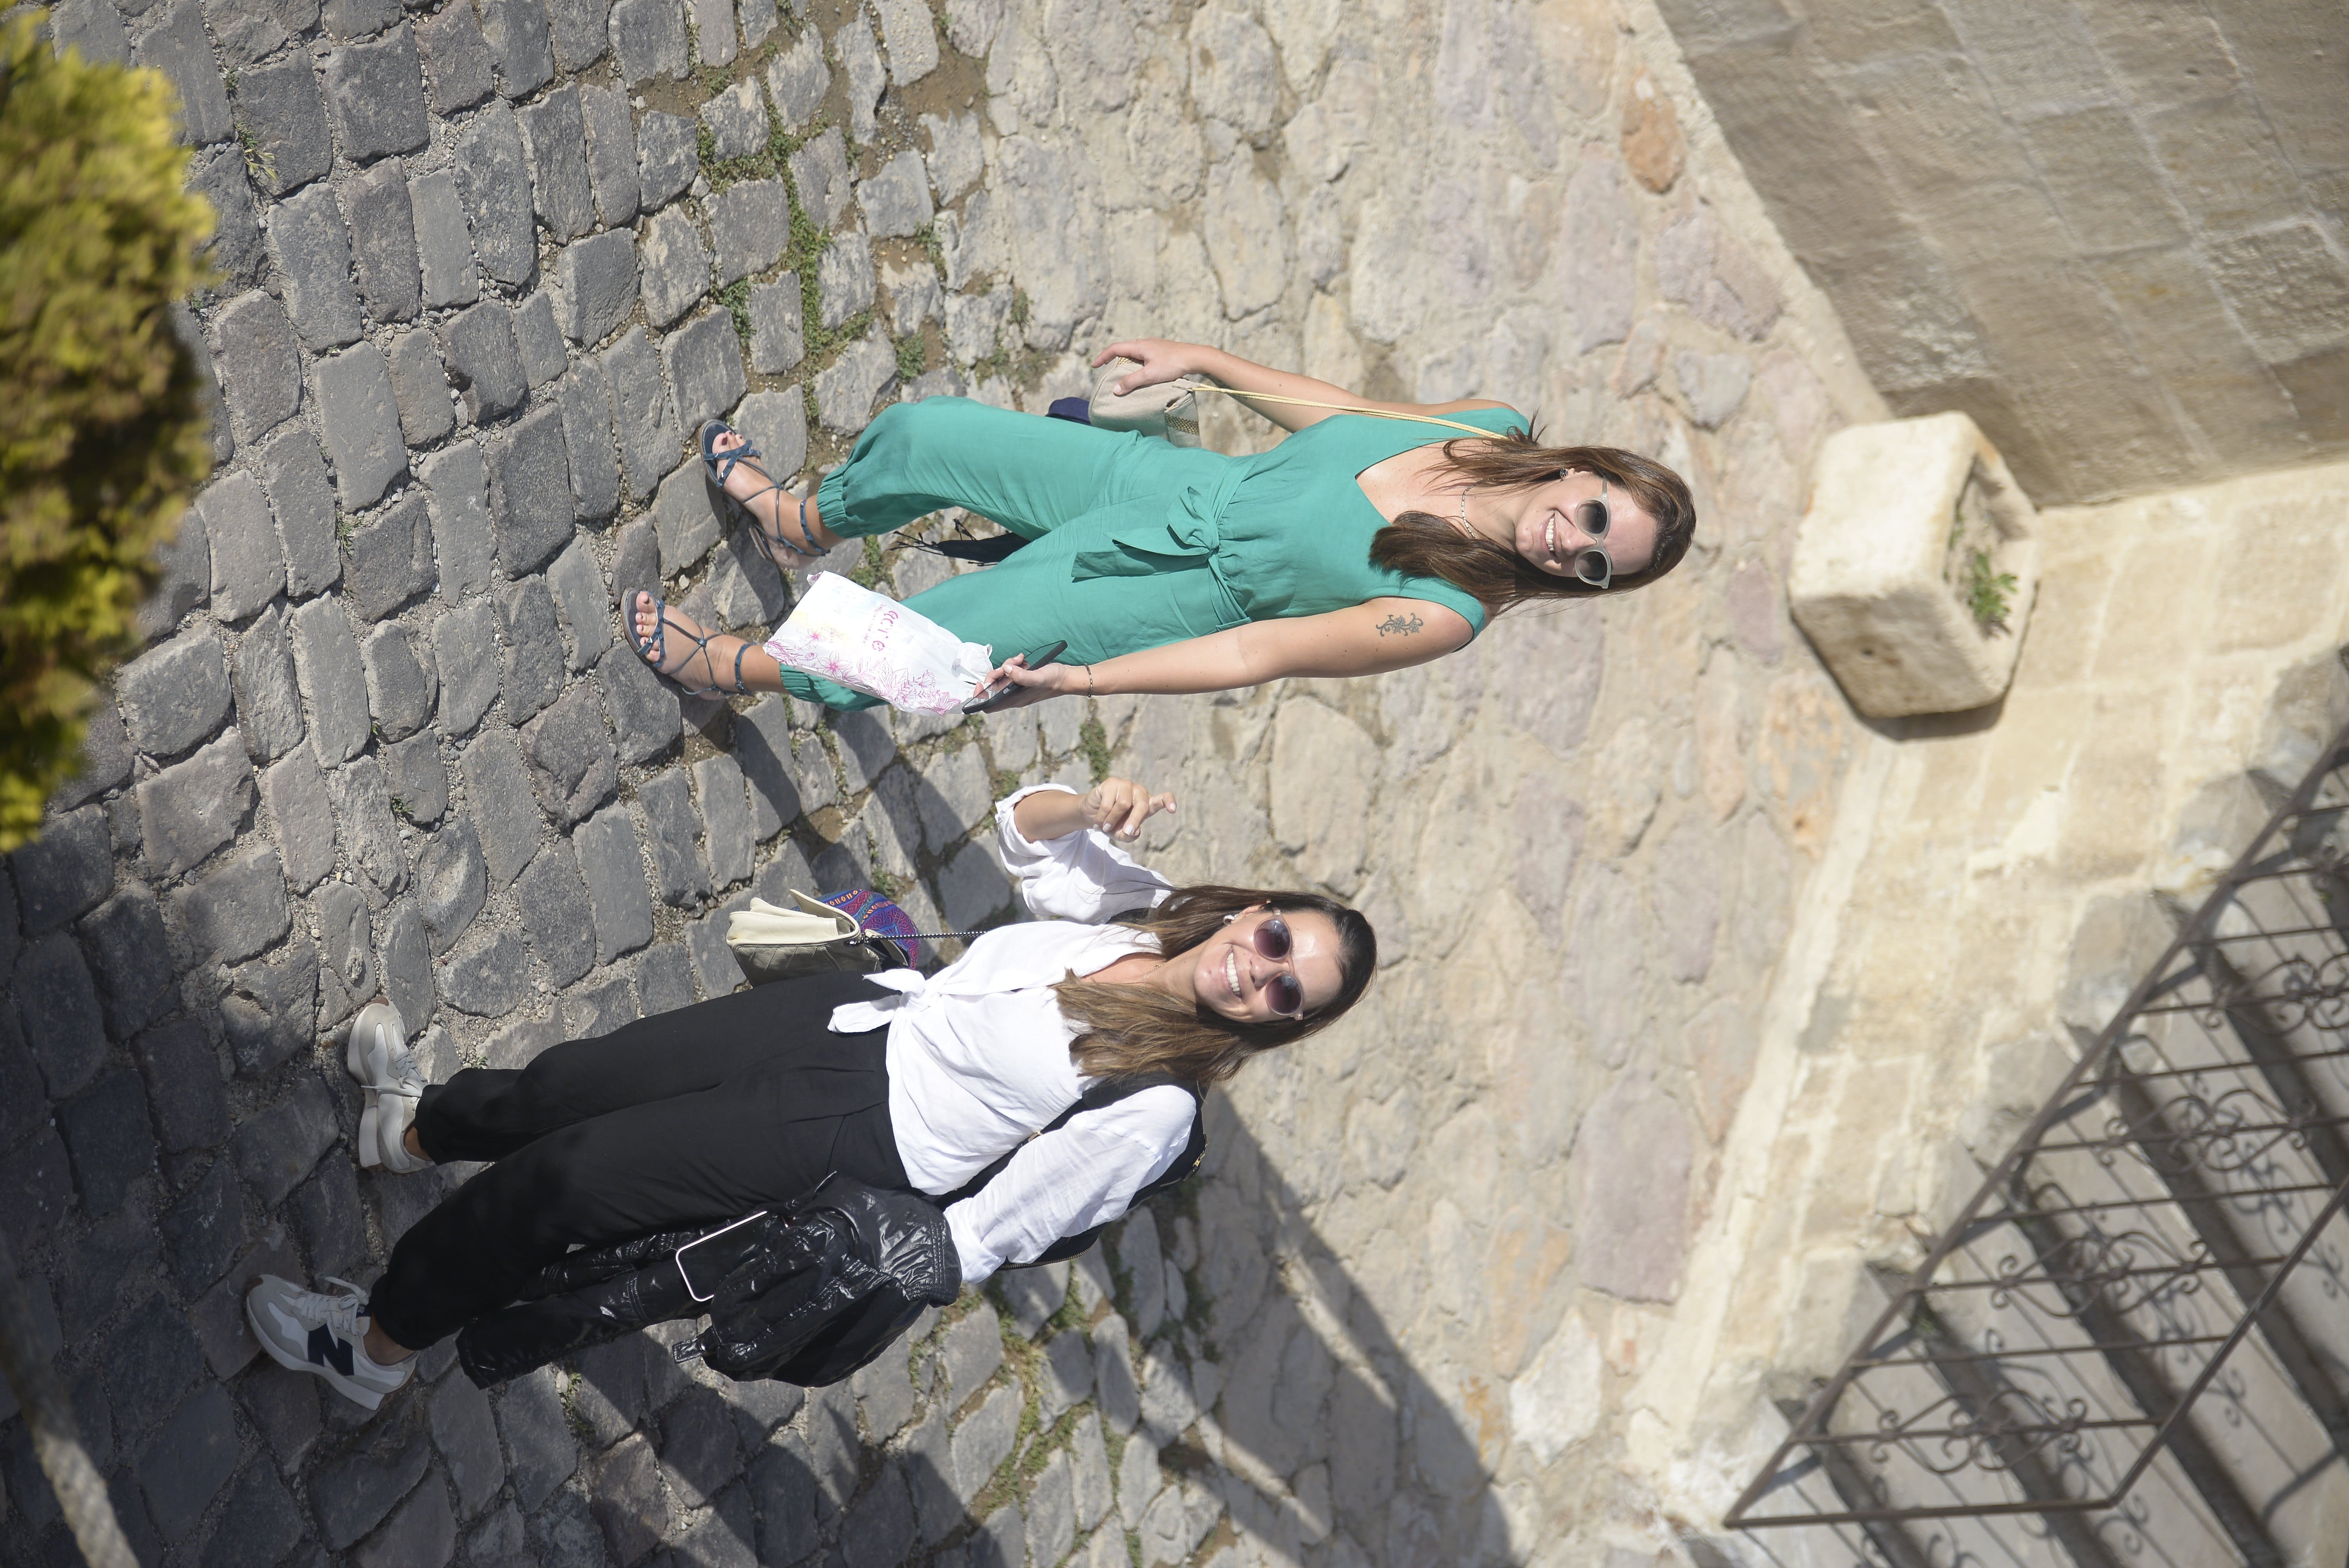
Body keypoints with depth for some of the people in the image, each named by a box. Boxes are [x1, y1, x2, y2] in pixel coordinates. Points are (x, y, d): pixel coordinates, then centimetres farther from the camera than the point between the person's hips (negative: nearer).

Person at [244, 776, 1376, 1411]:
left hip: (852, 1144, -5)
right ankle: (419, 1126, 44)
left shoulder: (1152, 1106, -23)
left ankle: (380, 1346, 19)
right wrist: (1088, 808, -16)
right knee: (565, 1082, 10)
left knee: (554, 1183, -4)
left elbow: (992, 1233, -18)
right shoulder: (1143, 909, -7)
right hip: (870, 1015, 5)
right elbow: (1021, 827, 5)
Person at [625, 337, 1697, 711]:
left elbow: (1257, 655, -26)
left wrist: (1082, 681, -26)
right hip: (1161, 481, 5)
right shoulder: (1493, 429, -13)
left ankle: (737, 667, 29)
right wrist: (1209, 363, 9)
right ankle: (807, 523, 43)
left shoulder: (1448, 613, -29)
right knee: (917, 434, 9)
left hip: (1174, 597, -5)